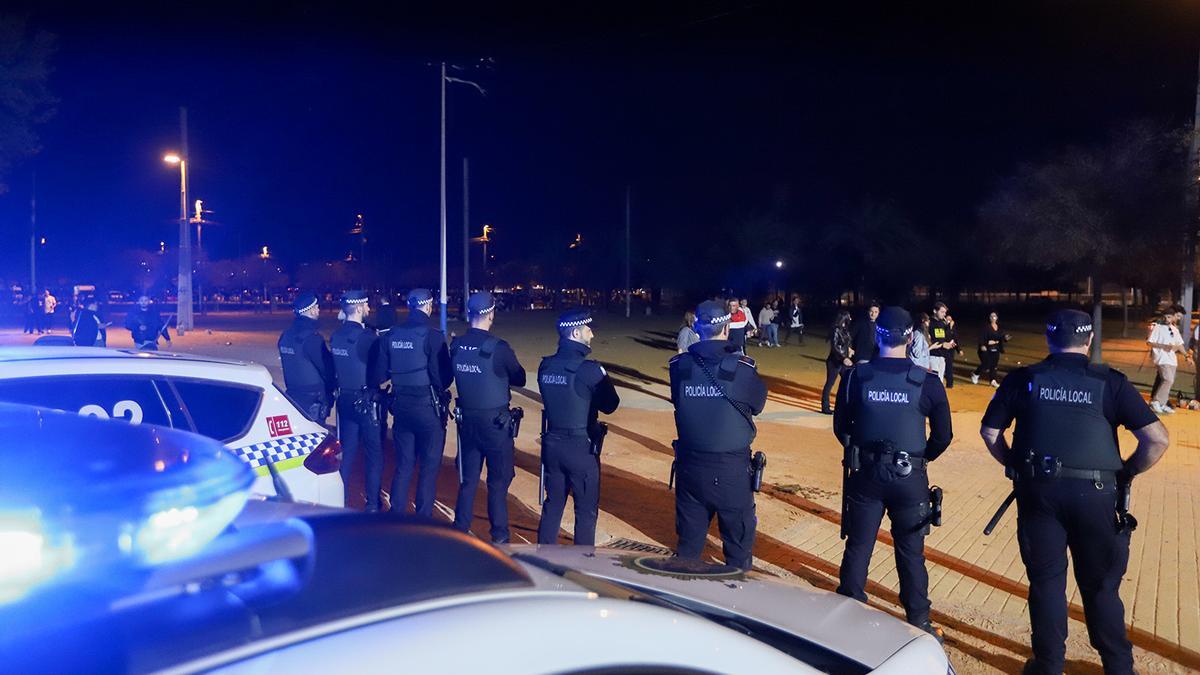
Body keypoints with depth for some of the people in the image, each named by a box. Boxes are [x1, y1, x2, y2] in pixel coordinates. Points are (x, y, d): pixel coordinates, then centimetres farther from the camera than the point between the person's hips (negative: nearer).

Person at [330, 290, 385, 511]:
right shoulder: (367, 336, -17)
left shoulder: (336, 336, 4)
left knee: (346, 451, 14)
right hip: (366, 401, -7)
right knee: (374, 453, 3)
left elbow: (335, 367, 12)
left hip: (345, 399, 7)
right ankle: (373, 505, 7)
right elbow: (380, 373, -14)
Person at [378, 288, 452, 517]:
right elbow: (443, 377, -17)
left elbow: (382, 370, 6)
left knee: (403, 464, 17)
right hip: (428, 408, -5)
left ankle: (396, 514, 23)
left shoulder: (392, 334, 1)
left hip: (401, 406, 5)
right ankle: (423, 518, 10)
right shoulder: (432, 335, -15)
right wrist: (442, 387, 3)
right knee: (429, 467, 6)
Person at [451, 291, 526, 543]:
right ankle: (499, 536, 15)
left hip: (467, 419, 5)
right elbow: (519, 379, -5)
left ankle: (461, 530, 23)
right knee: (498, 481, 7)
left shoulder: (456, 346, -2)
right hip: (495, 421, -5)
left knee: (468, 479, 16)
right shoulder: (498, 348, -18)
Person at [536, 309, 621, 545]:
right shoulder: (589, 369, -18)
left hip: (552, 443, 6)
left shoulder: (545, 366, 0)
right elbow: (610, 405, -7)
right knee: (586, 510, 8)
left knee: (553, 503, 18)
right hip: (581, 447, -6)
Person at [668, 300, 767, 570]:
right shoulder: (741, 368, -15)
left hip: (690, 465, 3)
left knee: (689, 538, 19)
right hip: (731, 467, -3)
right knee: (738, 537, 14)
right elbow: (758, 404, 0)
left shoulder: (679, 366, -8)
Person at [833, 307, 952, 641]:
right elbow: (943, 436, -2)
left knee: (858, 547, 12)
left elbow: (840, 427, 1)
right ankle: (919, 624, 20)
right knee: (911, 552, 11)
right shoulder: (927, 382, -9)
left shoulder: (855, 376, -7)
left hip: (865, 474, 1)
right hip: (909, 477, -1)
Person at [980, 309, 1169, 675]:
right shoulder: (1111, 382, -3)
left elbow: (989, 432, 2)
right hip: (1095, 493, 0)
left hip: (1039, 490, 0)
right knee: (1101, 585, 14)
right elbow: (1156, 439, -8)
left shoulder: (1023, 379, 0)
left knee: (1046, 580, 12)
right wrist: (1125, 473, 6)